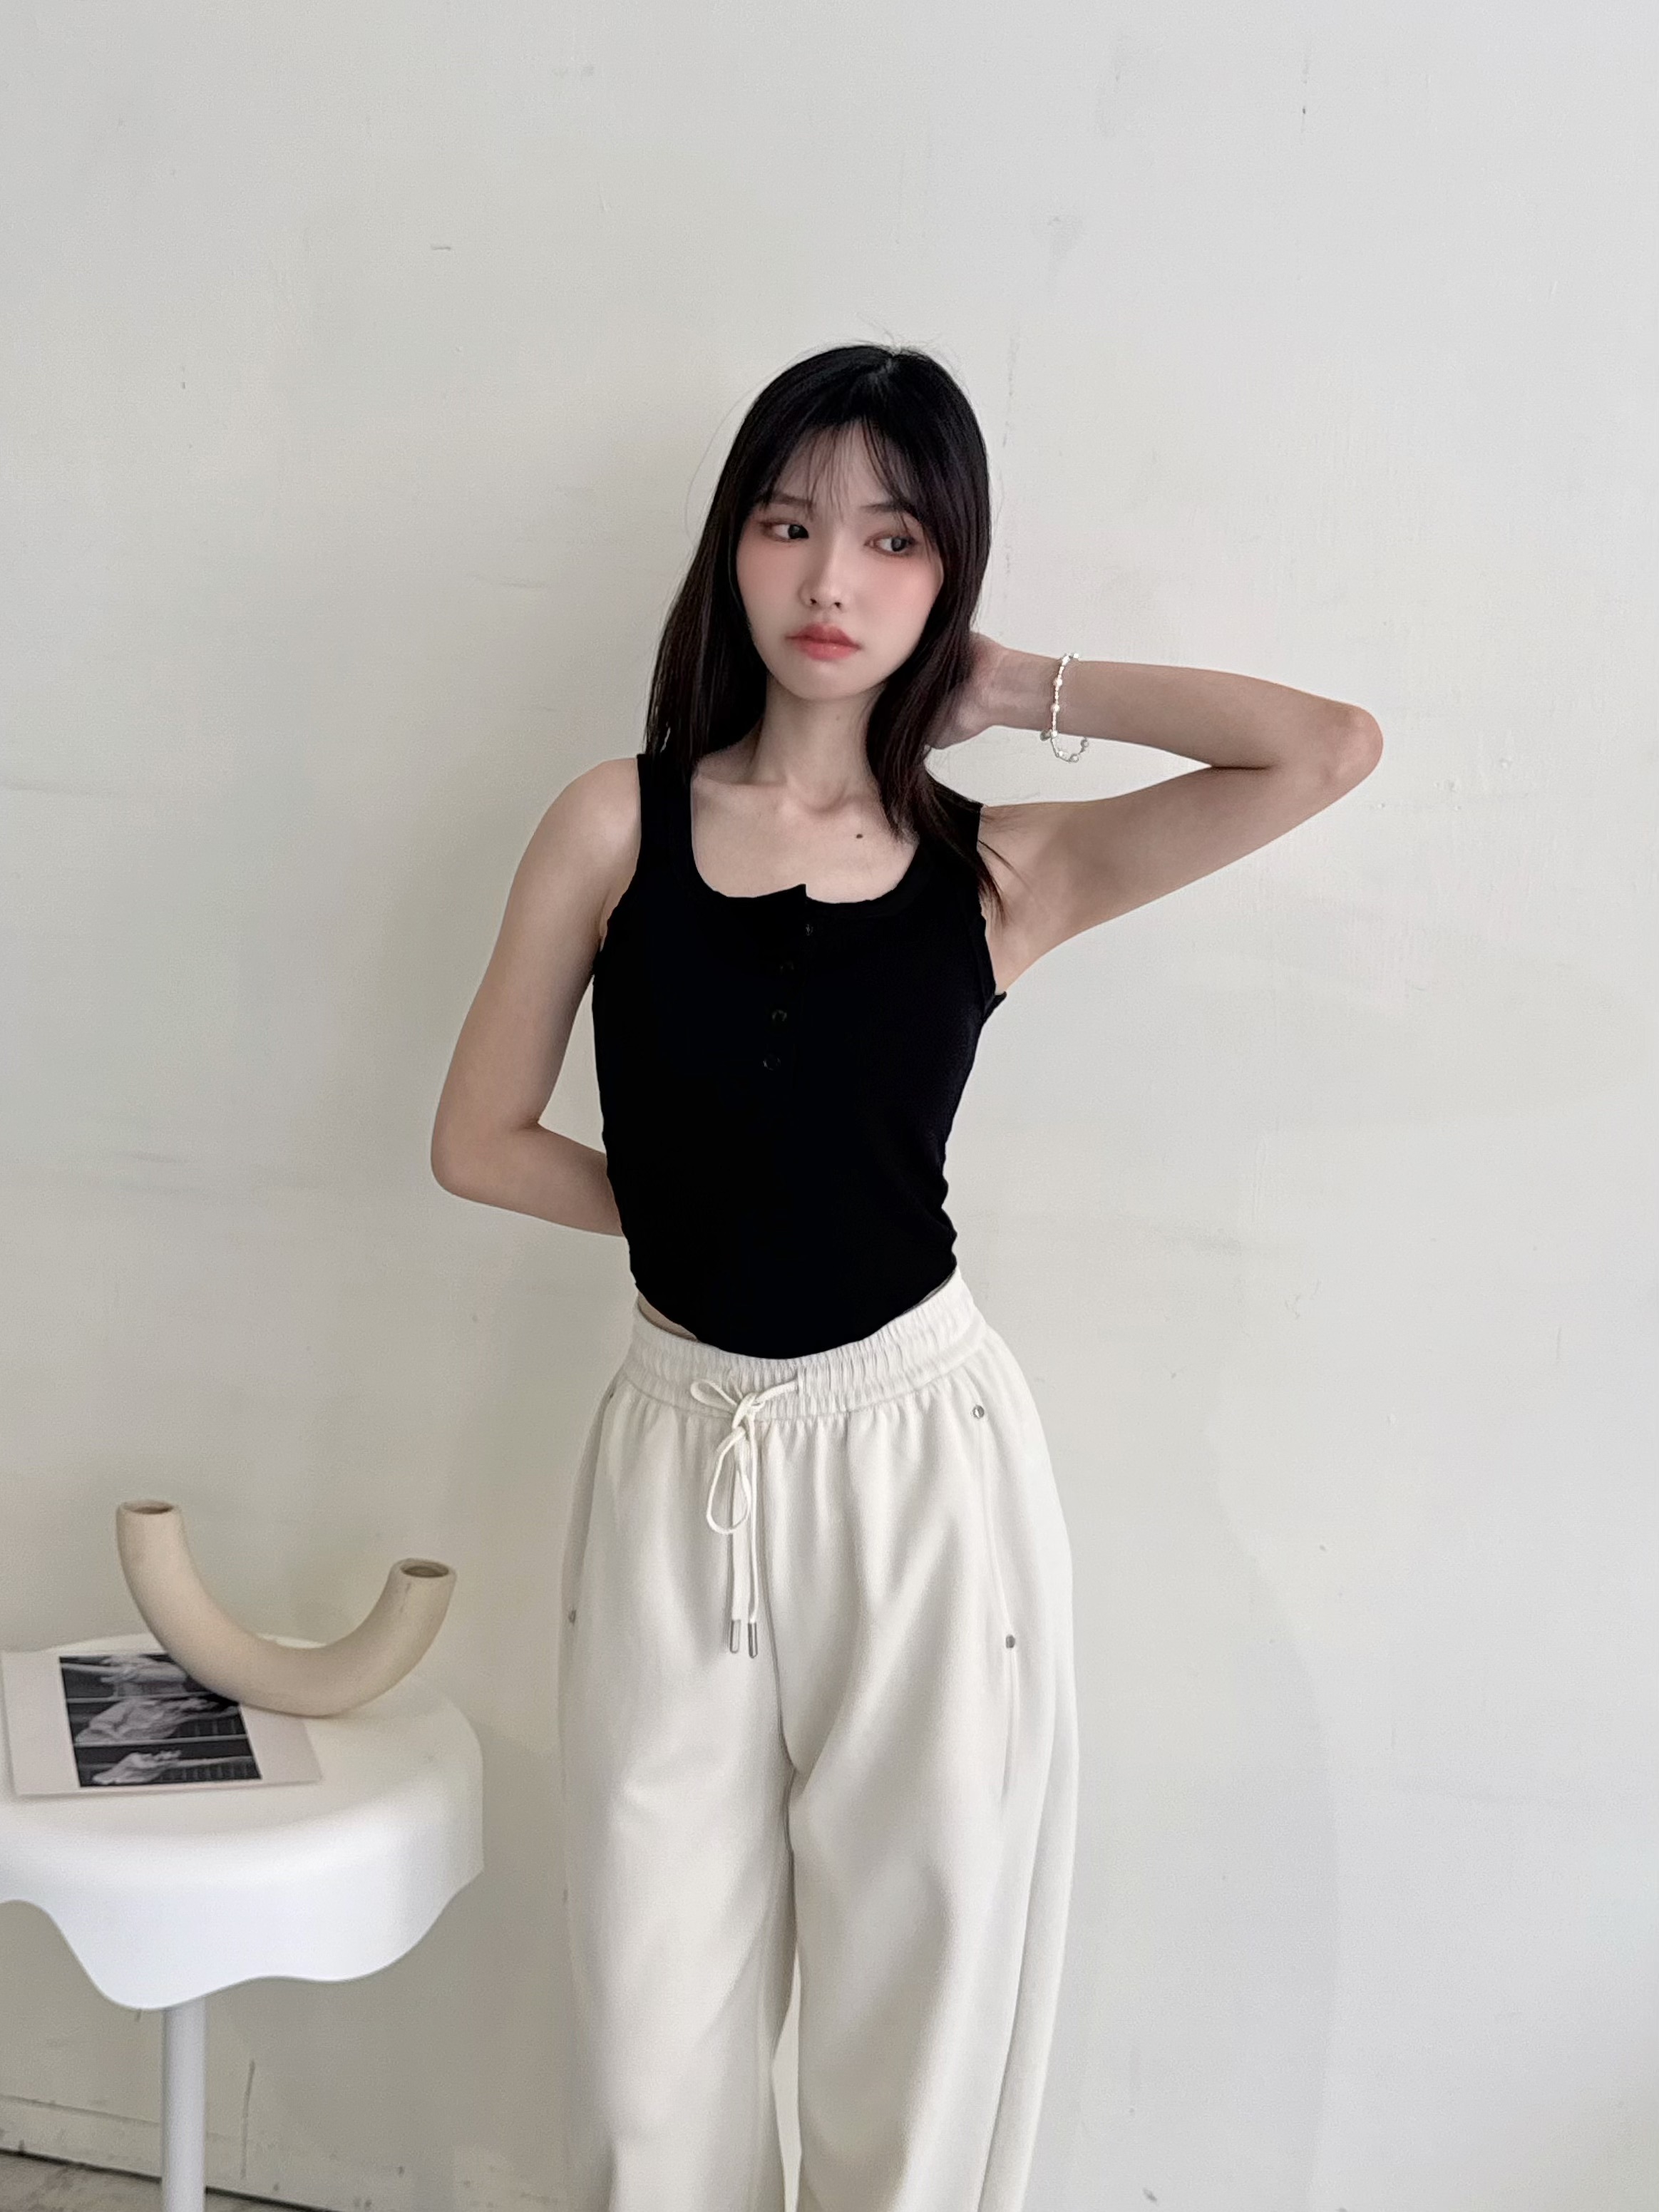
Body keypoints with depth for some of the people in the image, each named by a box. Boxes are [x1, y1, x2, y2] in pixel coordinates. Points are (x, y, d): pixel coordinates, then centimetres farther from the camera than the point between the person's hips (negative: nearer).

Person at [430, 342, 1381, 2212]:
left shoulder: (995, 871, 0)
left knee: (915, 2036, 13)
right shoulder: (621, 821, 0)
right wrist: (711, 1214, 4)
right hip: (678, 1465, 1)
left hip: (924, 1467, 0)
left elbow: (1329, 748, -10)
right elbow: (479, 1141, 4)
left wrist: (1029, 693, -1)